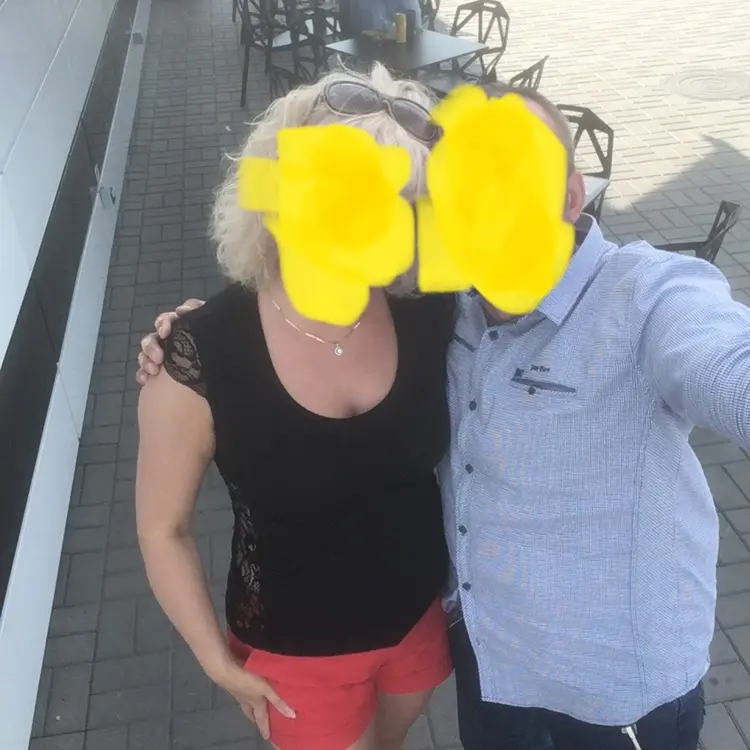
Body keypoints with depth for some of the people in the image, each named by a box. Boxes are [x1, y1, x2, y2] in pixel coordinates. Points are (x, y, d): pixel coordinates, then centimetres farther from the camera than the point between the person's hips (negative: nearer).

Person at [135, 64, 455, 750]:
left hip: (422, 611, 3)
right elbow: (164, 528, -12)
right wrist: (218, 661, -5)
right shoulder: (201, 359, -27)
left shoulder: (429, 314, -19)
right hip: (298, 649, -3)